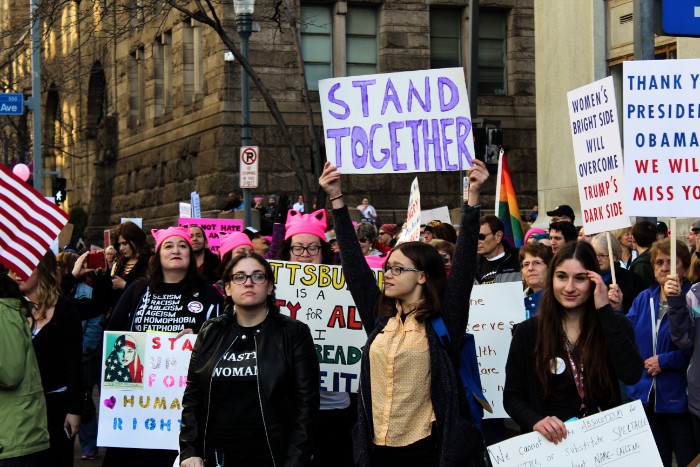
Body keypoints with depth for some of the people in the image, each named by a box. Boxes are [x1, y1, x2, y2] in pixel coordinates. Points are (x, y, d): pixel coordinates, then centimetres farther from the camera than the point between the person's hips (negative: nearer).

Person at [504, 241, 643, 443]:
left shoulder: (615, 325, 6)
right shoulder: (528, 332, 4)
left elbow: (631, 375, -13)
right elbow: (512, 396, 6)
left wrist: (604, 309, -10)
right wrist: (535, 421, -16)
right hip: (551, 442, 0)